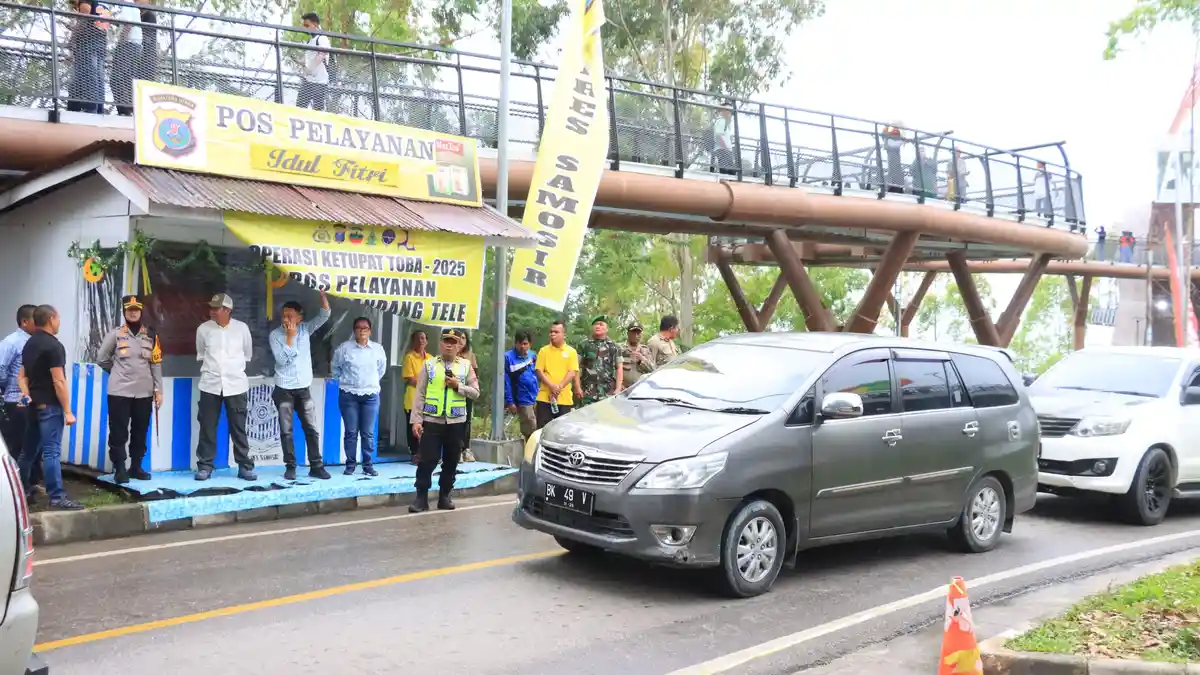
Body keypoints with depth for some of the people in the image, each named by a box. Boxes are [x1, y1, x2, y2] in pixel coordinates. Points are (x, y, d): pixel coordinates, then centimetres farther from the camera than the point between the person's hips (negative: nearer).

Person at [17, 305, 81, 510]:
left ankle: (23, 491, 22)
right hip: (49, 405, -9)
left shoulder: (29, 344, 14)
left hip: (34, 404, 9)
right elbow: (58, 381, -19)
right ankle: (57, 497, -11)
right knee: (51, 452, -10)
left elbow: (22, 376, 16)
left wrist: (27, 396, 4)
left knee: (28, 450, 14)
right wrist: (67, 411, -16)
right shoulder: (54, 346, -15)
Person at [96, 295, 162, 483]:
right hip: (119, 391, -3)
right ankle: (119, 470, 4)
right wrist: (118, 372, 12)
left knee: (140, 432, 9)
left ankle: (136, 467, 19)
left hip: (144, 392, 3)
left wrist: (158, 389, 3)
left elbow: (156, 364, 6)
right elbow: (101, 358, 7)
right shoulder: (115, 334, 0)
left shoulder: (151, 335, 7)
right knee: (119, 432, -2)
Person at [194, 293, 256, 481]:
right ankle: (205, 465, 12)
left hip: (236, 384, -1)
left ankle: (245, 466, 10)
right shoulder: (203, 329, -1)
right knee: (207, 427, 3)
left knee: (238, 427, 4)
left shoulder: (242, 328, -2)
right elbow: (201, 355, 16)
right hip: (210, 384, 1)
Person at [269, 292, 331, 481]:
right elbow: (282, 360, -15)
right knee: (286, 431, 1)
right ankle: (290, 467, 9)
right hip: (284, 390, -2)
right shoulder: (275, 335, -4)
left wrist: (322, 293, -19)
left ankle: (316, 466, 9)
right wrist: (290, 337, -15)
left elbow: (324, 315, -7)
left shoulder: (306, 329, 3)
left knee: (311, 429, 3)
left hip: (303, 389, 2)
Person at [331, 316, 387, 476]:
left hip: (371, 395, 1)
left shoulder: (378, 349, 2)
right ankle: (350, 464, 10)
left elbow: (381, 369, 18)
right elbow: (336, 367, 11)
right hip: (348, 395, -1)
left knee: (368, 433, 2)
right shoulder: (344, 347, -4)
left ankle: (368, 465, 9)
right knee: (351, 432, 1)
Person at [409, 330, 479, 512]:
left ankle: (444, 496, 20)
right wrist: (416, 420, -6)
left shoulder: (466, 365, 6)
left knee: (451, 461, 8)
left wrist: (458, 386, -12)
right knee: (427, 460, -3)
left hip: (456, 421, 2)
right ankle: (421, 497, 5)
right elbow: (420, 394, 0)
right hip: (432, 420, -2)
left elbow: (475, 392, 4)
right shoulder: (429, 364, 2)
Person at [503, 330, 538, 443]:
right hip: (523, 401, -6)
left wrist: (539, 395, 12)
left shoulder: (532, 356, 8)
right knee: (531, 433, -4)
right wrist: (510, 402, -15)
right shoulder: (508, 357, -11)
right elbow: (506, 381, -12)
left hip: (536, 399, 6)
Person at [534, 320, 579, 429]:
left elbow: (572, 372, -2)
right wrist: (552, 386, -13)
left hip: (564, 398, 0)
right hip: (545, 397, 0)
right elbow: (539, 371, 0)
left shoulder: (571, 351, 5)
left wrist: (559, 387, -15)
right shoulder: (544, 350, 7)